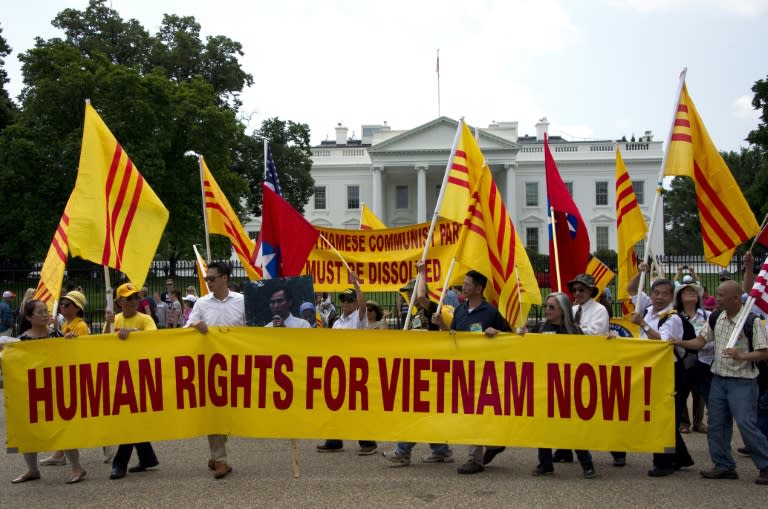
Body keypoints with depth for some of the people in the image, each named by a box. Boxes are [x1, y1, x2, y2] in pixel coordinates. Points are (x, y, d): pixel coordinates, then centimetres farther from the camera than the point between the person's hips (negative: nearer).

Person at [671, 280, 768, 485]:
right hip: (718, 378, 6)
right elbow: (701, 341, 8)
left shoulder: (751, 321, -11)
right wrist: (680, 343, -7)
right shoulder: (715, 318, 6)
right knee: (716, 424, 8)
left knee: (746, 424, -9)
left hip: (742, 381, -6)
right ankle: (724, 466, 20)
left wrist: (741, 356, -25)